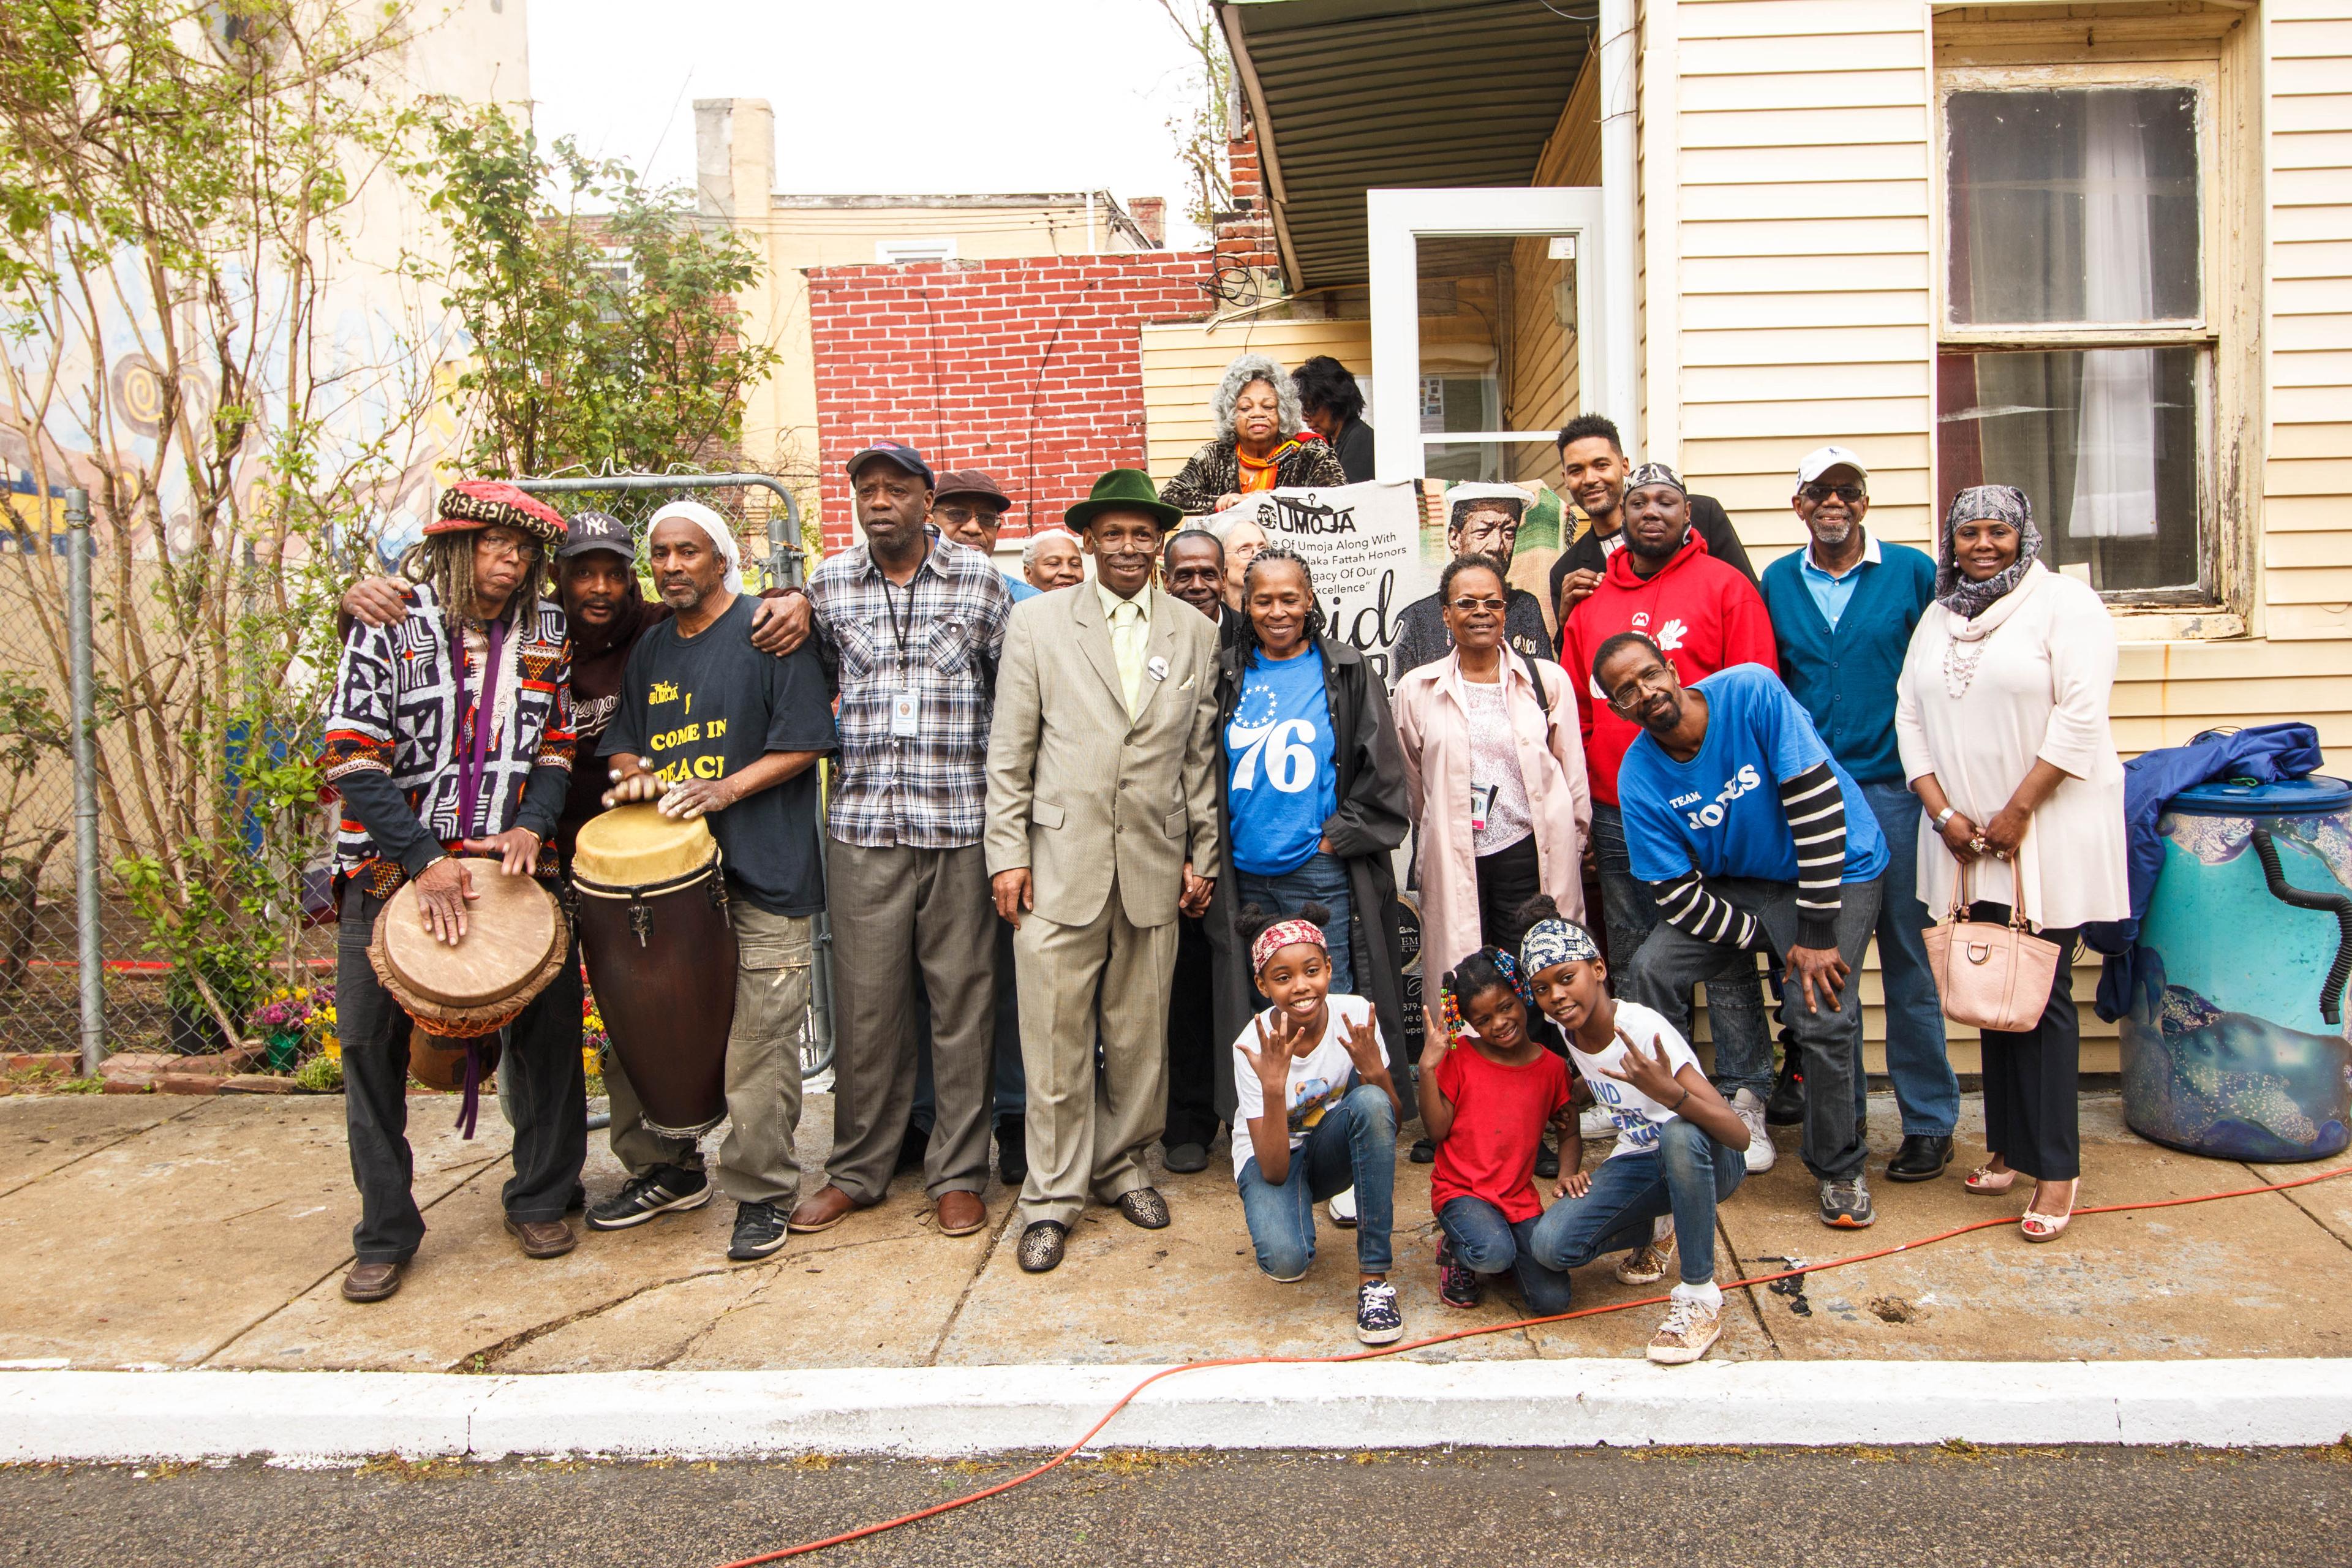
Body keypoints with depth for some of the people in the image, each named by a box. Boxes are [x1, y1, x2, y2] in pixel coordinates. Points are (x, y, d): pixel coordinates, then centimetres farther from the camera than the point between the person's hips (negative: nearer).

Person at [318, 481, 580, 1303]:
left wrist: (532, 825, -9)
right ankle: (385, 1234, 15)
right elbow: (351, 756, -11)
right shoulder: (391, 624, -6)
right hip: (391, 863, -2)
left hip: (512, 862, 2)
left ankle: (540, 1200, 20)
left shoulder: (545, 632, 5)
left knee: (548, 1026, 0)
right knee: (372, 1042, 1)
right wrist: (424, 860, -17)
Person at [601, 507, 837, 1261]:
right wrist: (633, 771, -2)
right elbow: (623, 741, 22)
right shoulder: (648, 652, 17)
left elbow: (805, 743, -7)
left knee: (762, 1036, -6)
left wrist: (725, 789, -17)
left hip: (762, 868, -6)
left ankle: (760, 1192, 3)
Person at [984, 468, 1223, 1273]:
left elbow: (1201, 756, 11)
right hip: (1060, 864, -2)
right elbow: (1009, 750, 2)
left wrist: (1203, 856, 8)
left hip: (1154, 866, 2)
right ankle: (1052, 1197, 13)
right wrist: (1008, 852, -3)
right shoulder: (1038, 622, 4)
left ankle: (1123, 1163, 29)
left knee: (1140, 1033, 10)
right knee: (1055, 1039, 1)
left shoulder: (1196, 634, 10)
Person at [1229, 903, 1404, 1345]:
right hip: (1274, 1156, -2)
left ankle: (1374, 1277, -23)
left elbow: (1391, 1122, -12)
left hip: (1332, 1150, 3)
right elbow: (1274, 1170, -27)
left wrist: (1375, 1071, -33)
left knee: (1370, 1101, -32)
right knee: (1285, 1261, -33)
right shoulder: (1254, 1045, -24)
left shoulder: (1354, 1014, -19)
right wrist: (1273, 1087, -41)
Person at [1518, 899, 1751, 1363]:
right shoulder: (1561, 1032, -6)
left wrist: (1668, 1092, -49)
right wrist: (1569, 1171, -4)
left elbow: (1739, 1135, -32)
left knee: (1679, 1133, -41)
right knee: (1550, 1245, -20)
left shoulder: (1643, 1029, -26)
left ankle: (1700, 1298, -23)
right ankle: (1655, 1230, 13)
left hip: (1703, 1161, -5)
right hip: (1634, 1164, 6)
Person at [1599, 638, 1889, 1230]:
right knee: (1651, 970, -12)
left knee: (1821, 1015, -20)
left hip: (1836, 869, -4)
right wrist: (1778, 943, -18)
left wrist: (1817, 933, -24)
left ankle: (1841, 1171, 6)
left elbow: (1817, 801, -25)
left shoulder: (1751, 692, -25)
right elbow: (1680, 896, -12)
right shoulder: (1639, 778, -15)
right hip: (1738, 884, 4)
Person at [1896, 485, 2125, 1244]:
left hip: (2050, 829, -5)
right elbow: (1910, 719, 10)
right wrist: (1943, 812, -2)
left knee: (2043, 994, -4)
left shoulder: (2064, 603, -3)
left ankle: (2057, 1165, 5)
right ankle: (2010, 1146, 20)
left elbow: (2080, 716, -12)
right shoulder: (1937, 619, 14)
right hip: (1968, 836, 5)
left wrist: (2018, 811, -15)